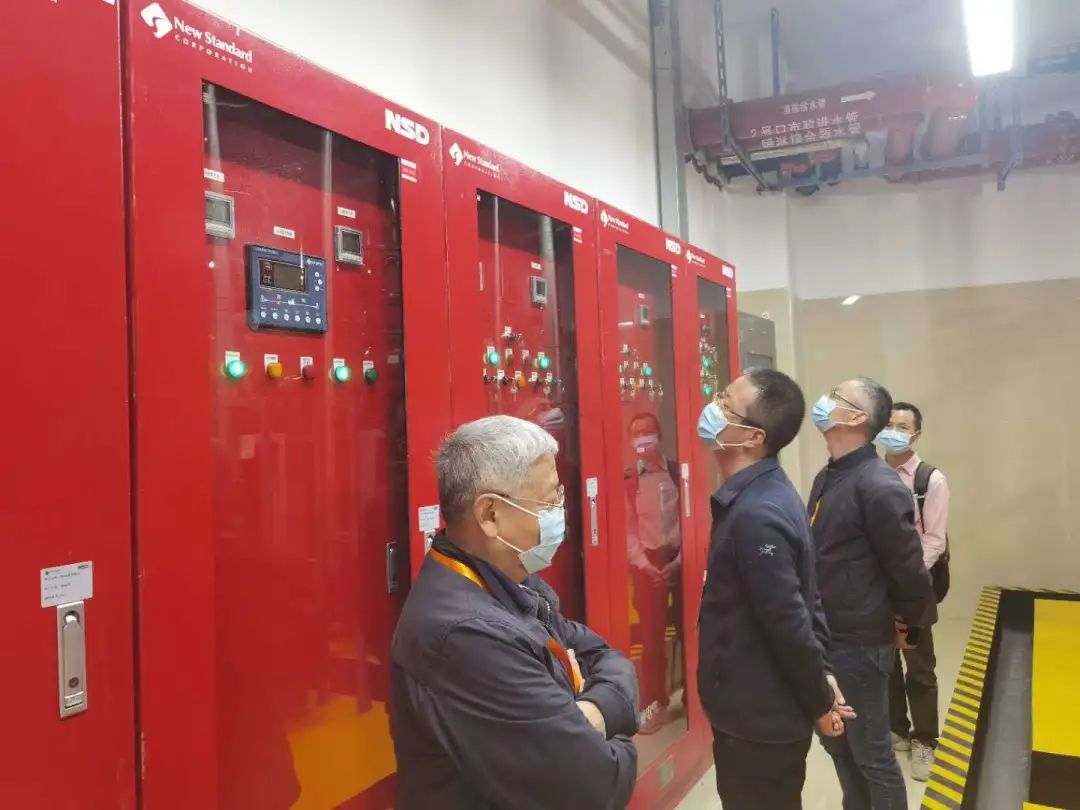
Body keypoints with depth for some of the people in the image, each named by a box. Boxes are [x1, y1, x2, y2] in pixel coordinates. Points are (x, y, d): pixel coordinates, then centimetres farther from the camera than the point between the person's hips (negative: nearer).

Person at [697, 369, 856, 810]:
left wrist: (820, 703, -11)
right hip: (757, 709, 9)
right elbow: (802, 598, 9)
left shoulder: (755, 514, -28)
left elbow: (790, 623, -24)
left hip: (759, 717, -9)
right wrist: (823, 673, 11)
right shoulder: (766, 494, 3)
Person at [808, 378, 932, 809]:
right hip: (825, 638, 8)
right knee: (836, 742, 21)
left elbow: (909, 568, -17)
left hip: (860, 643, -8)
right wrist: (813, 628, 17)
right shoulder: (826, 478, 6)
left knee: (872, 753, 8)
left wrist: (905, 626, -3)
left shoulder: (879, 485, -21)